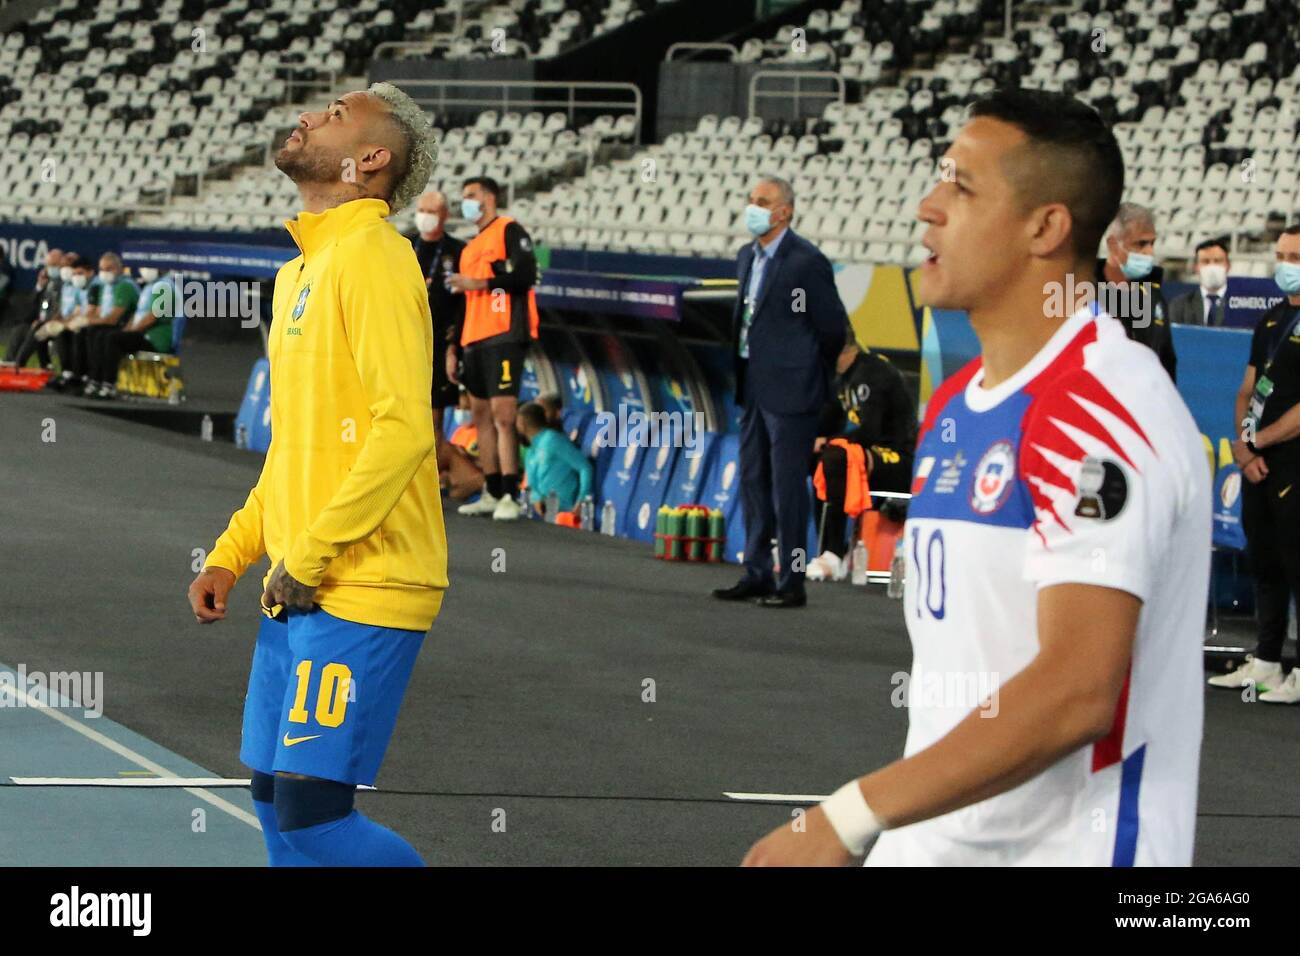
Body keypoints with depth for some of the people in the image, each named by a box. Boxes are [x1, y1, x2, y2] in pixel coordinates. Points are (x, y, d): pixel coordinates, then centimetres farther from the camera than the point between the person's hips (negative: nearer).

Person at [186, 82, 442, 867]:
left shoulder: (371, 257, -12)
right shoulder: (301, 270, 17)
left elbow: (405, 427, -20)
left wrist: (311, 557, -17)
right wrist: (231, 558, 17)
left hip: (362, 591, -9)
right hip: (298, 592, 9)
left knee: (312, 810, -13)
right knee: (276, 801, 10)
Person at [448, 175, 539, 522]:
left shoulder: (508, 230, -1)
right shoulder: (469, 249, 23)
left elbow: (526, 274, -14)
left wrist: (480, 283, -13)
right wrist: (452, 350, 19)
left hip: (504, 336, -9)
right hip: (473, 340, 9)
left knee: (502, 413, -14)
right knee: (481, 414, 7)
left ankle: (510, 497, -17)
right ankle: (492, 493, 11)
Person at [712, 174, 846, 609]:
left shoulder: (806, 262, -14)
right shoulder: (747, 256, 11)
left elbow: (834, 327, -8)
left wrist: (811, 373, 4)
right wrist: (742, 372, 15)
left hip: (789, 392, -9)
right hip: (753, 389, 9)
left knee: (787, 485, -5)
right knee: (753, 481, 12)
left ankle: (792, 584, 0)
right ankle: (757, 575, 20)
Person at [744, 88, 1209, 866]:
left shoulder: (1098, 408, -17)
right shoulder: (953, 406, 12)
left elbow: (1076, 694, -24)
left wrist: (849, 819, -23)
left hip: (1068, 848, -8)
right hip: (928, 841, 8)